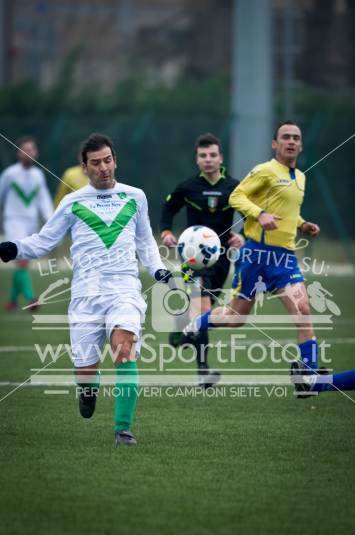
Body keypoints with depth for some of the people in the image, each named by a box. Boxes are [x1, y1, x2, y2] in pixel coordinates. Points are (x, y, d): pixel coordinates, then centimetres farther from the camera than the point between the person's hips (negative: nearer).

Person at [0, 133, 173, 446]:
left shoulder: (135, 197, 13)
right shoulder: (73, 202, 9)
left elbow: (145, 241, 26)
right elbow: (43, 242, 11)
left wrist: (157, 268, 10)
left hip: (124, 289, 0)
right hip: (86, 293, 0)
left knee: (125, 347, -27)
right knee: (85, 370, -3)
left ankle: (123, 429, -21)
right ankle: (90, 388, 37)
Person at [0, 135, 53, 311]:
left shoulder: (38, 174, 6)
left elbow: (44, 200, 6)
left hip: (32, 223, 5)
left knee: (22, 263, 10)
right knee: (22, 260, -19)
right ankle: (30, 299, -27)